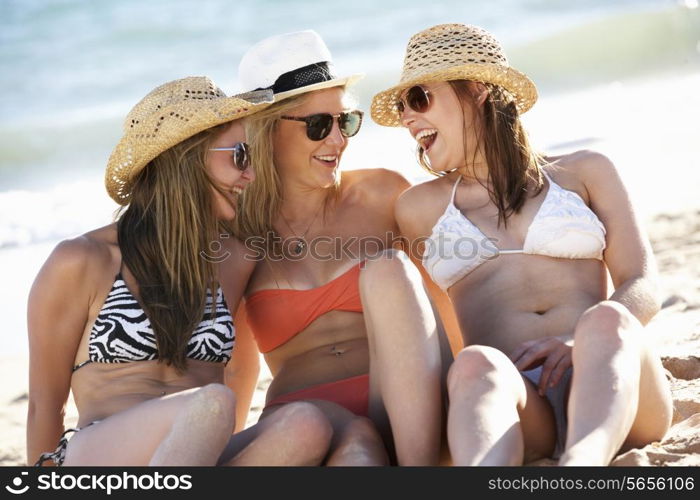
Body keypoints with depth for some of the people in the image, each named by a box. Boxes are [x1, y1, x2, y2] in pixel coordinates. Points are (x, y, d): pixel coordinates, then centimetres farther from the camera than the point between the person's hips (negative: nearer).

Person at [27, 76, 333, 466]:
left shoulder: (236, 261, 11)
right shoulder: (80, 264, -1)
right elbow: (45, 406, 4)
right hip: (99, 454, -4)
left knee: (307, 424, -28)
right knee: (212, 405, -36)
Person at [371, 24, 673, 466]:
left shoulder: (585, 172, 19)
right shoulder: (419, 208, 24)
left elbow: (644, 290, 8)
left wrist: (584, 342, -13)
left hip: (614, 394, 1)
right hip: (513, 407, 0)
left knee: (608, 320, -33)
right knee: (478, 366, -35)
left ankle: (583, 463, -61)